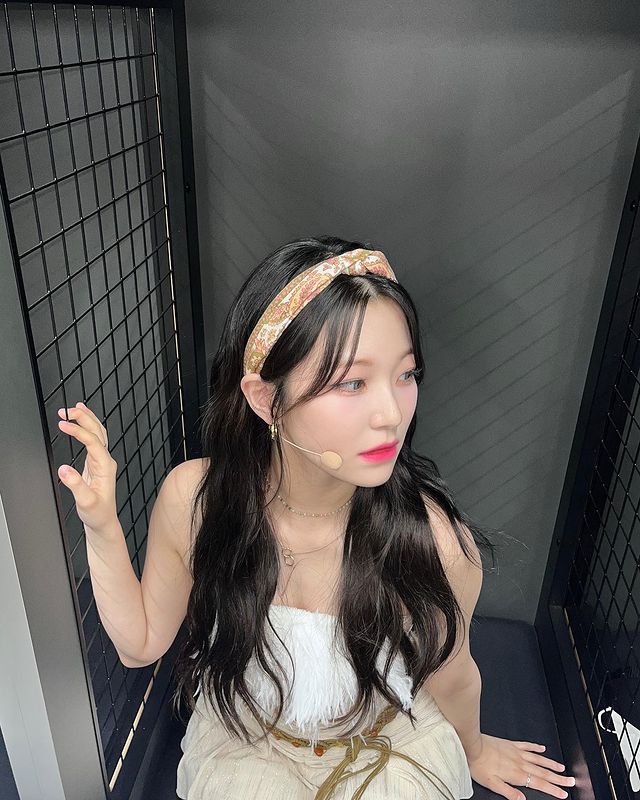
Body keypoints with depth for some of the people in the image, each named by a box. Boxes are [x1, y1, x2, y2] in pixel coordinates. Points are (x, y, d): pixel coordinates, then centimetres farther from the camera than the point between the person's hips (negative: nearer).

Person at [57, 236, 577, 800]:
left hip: (392, 750, 1)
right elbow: (142, 644, -9)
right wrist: (101, 527, -22)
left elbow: (449, 675, -9)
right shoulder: (192, 499, -25)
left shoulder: (435, 542, -31)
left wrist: (473, 749, 11)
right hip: (243, 747, 0)